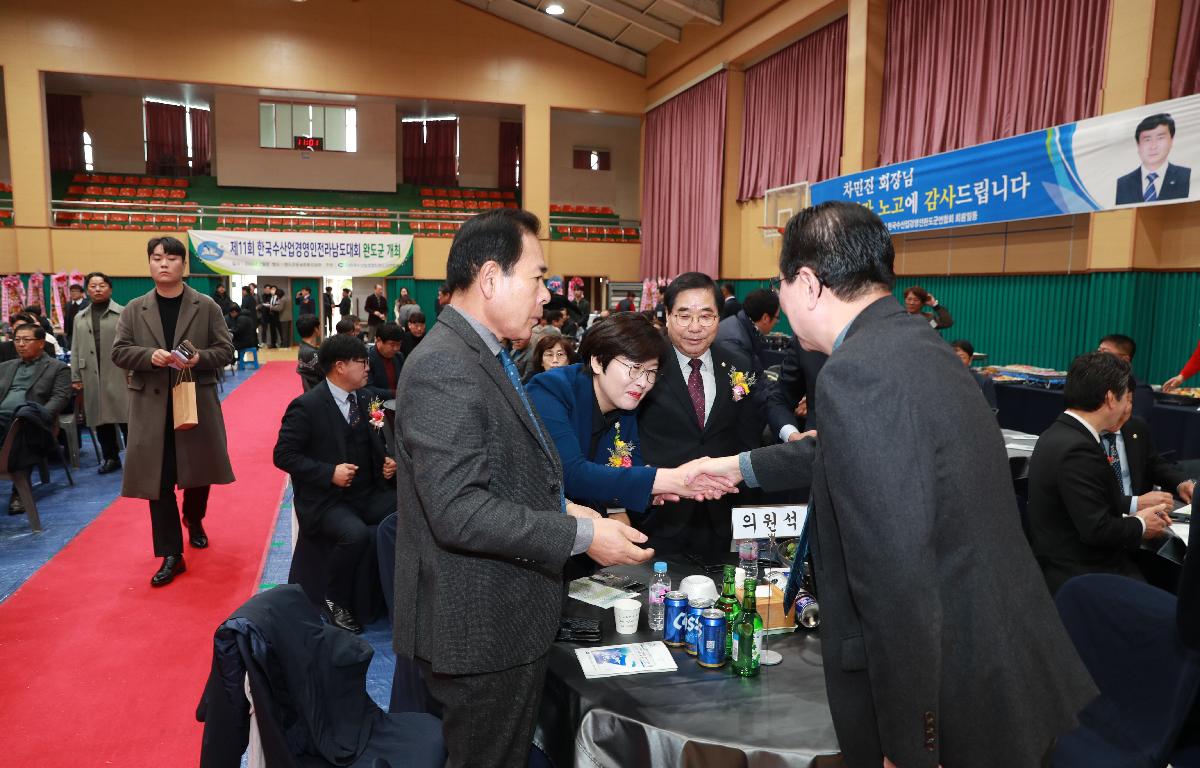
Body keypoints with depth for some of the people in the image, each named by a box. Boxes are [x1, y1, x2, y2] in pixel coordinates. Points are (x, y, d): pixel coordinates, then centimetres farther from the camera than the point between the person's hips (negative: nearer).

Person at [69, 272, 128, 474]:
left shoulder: (123, 313, 1)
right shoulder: (80, 318, 16)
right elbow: (75, 350, 14)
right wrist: (75, 377, 8)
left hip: (118, 376, -4)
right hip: (92, 378, 5)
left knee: (125, 418, -3)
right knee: (100, 419, 8)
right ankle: (110, 457, 18)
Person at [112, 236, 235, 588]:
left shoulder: (207, 306, 1)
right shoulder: (134, 309, 5)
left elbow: (225, 350, 0)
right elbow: (119, 352, 2)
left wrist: (199, 358, -20)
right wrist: (150, 355, -18)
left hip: (197, 402, 0)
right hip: (151, 406, 1)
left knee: (200, 471, 13)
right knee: (159, 481, 1)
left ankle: (194, 520, 44)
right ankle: (171, 556, 8)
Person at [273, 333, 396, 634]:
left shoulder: (364, 399, 9)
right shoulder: (306, 406, -10)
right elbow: (283, 455, -10)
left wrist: (386, 460, 0)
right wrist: (329, 473, -20)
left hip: (367, 493, 6)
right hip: (325, 500, -5)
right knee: (356, 534, -34)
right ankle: (336, 602, -6)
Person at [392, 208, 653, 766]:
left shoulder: (481, 357, 10)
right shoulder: (443, 369, -22)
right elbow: (459, 511, -28)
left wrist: (561, 509, 5)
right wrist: (581, 536, -23)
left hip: (506, 620, 9)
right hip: (479, 631, -9)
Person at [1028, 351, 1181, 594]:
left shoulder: (1063, 433, 7)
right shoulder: (1076, 449, -22)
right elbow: (1097, 530, -22)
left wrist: (1134, 506, -2)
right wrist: (1140, 525, -4)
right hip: (1081, 576, -9)